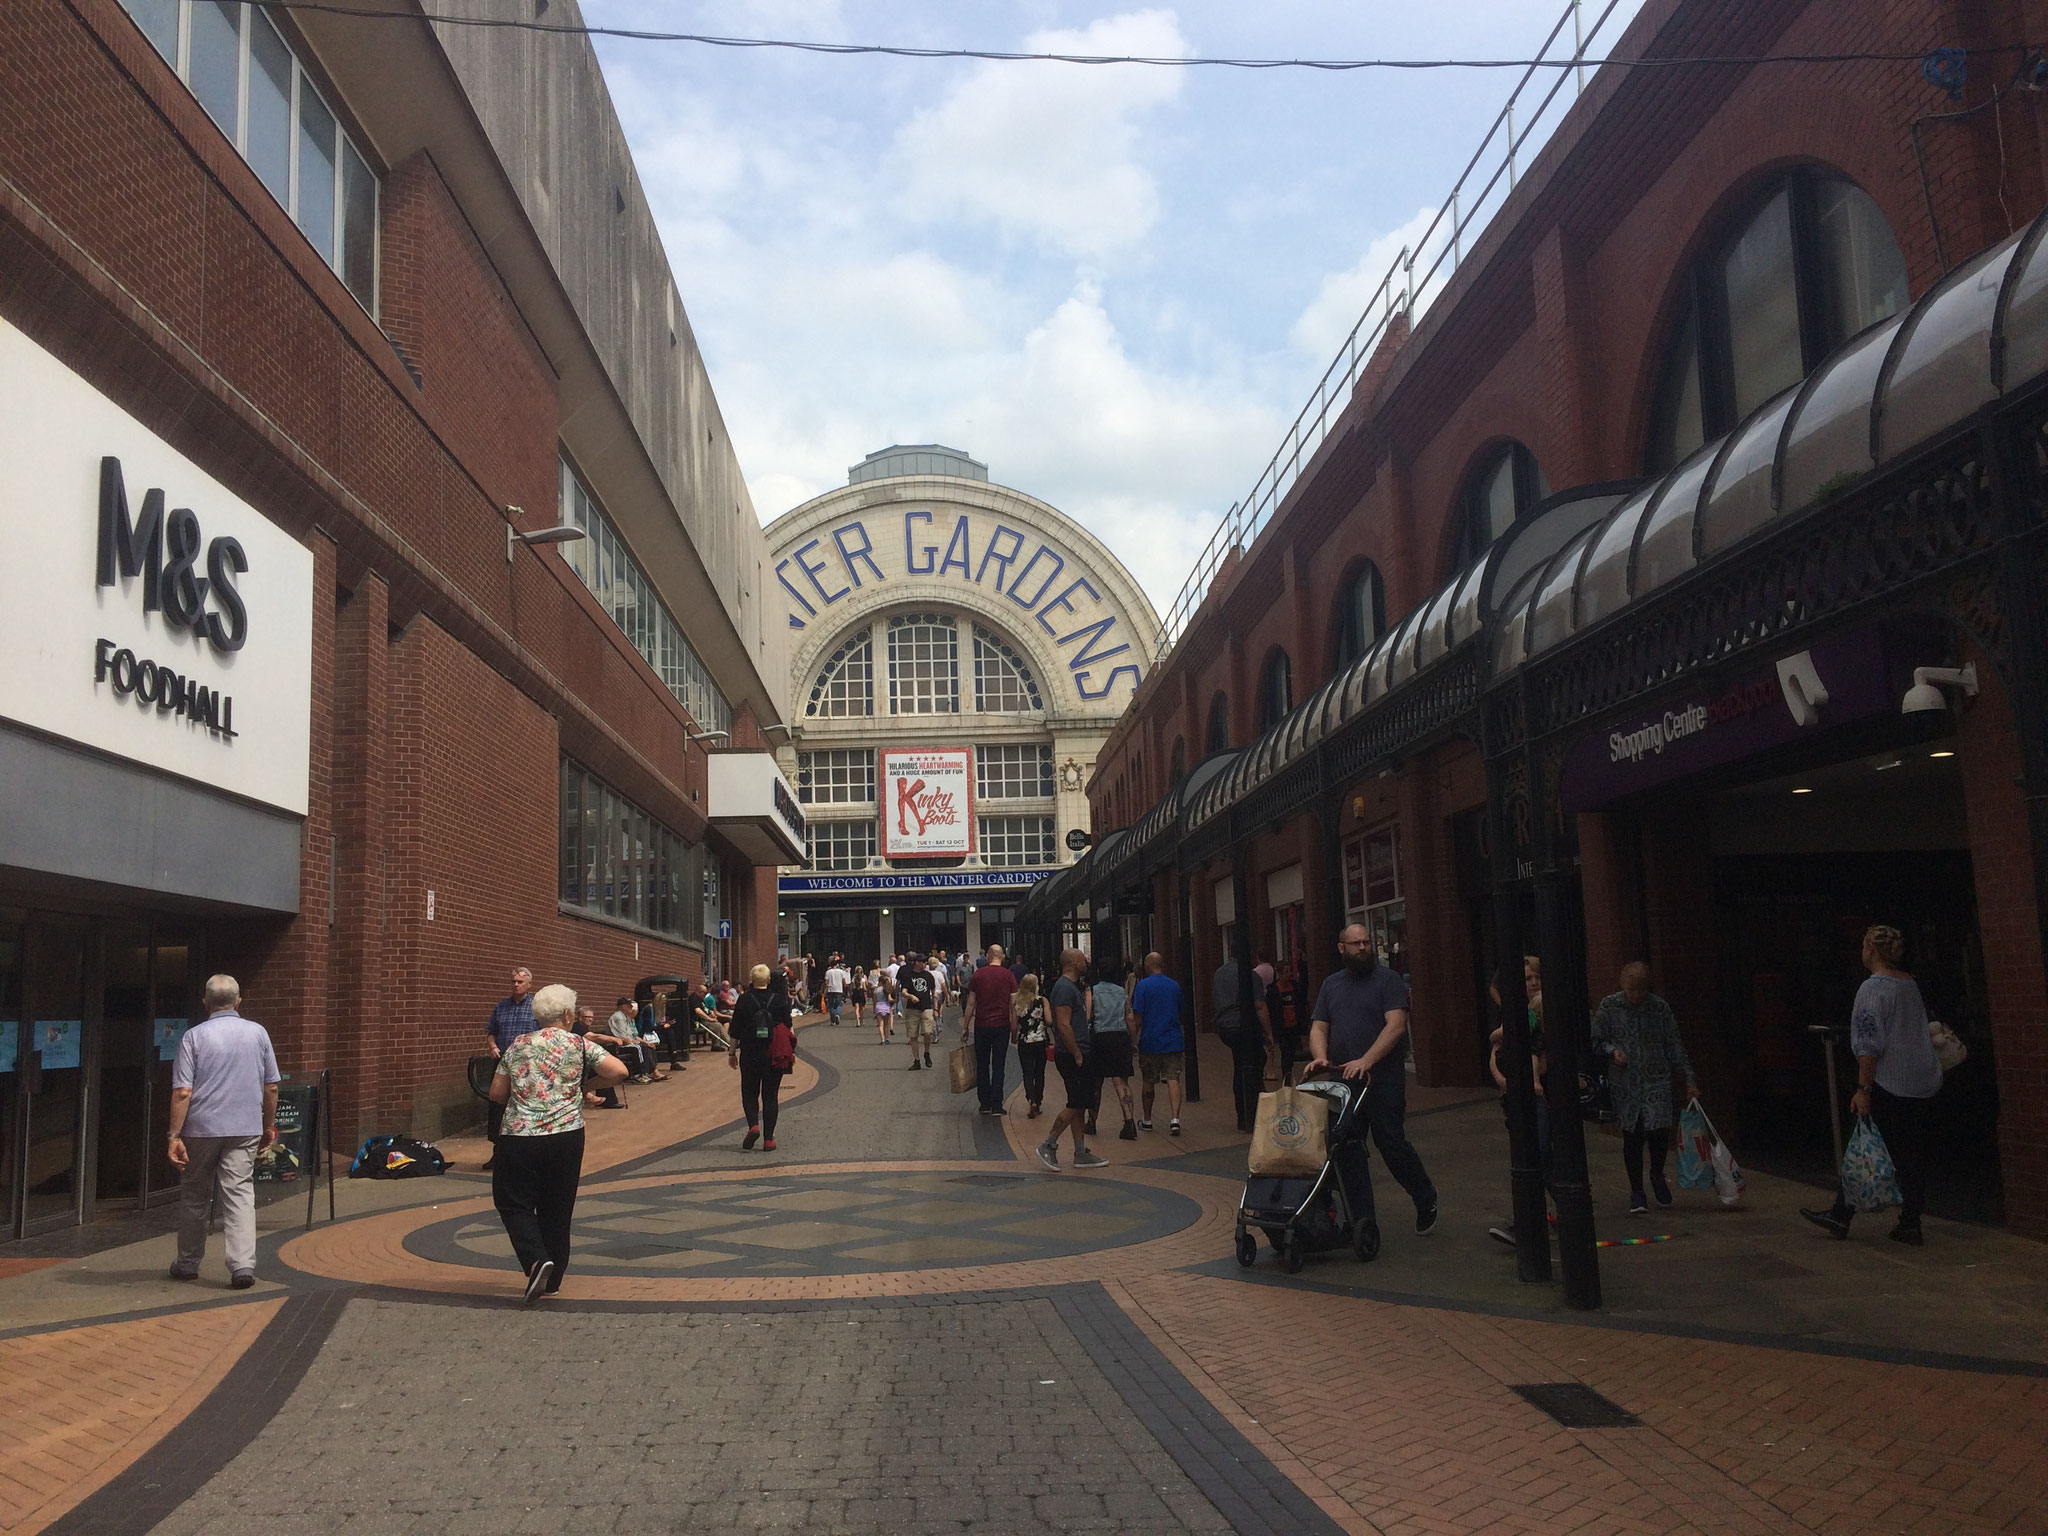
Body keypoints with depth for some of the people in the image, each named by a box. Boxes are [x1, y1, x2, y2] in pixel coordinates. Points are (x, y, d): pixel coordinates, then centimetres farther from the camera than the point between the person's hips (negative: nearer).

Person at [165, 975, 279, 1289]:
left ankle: (188, 1262, 27)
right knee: (240, 1193, -2)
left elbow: (182, 1092, -9)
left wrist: (175, 1136, -7)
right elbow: (271, 1087, 7)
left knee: (195, 1197, 14)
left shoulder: (194, 1036, -3)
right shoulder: (257, 1033, 4)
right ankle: (243, 1264, -13)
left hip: (202, 1129, -1)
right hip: (245, 1128, 1)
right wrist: (269, 1125, 18)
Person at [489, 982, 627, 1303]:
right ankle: (552, 1279, 20)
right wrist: (586, 1082, 8)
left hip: (519, 1137, 0)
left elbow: (496, 1093, 11)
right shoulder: (580, 1045, 1)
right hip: (566, 1136, 0)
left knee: (514, 1203, 10)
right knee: (557, 1208, 13)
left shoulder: (518, 1046, 6)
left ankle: (536, 1261, -12)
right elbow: (619, 1071, -9)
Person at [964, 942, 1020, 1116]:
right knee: (998, 1066, 4)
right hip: (1002, 1025, 0)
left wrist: (965, 1027, 10)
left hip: (981, 1025, 1)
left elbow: (971, 1004, 3)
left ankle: (985, 1104, 15)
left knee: (982, 1065, 12)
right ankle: (996, 1105, 0)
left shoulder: (978, 974, 0)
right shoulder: (1008, 976, -1)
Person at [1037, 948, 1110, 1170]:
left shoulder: (1072, 987, 18)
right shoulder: (1065, 988, -15)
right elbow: (1064, 1025, -22)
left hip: (1076, 1055, 10)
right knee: (1076, 1105, -7)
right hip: (1071, 1056, -10)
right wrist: (1077, 1055, -19)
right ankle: (1049, 1145, 0)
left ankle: (1081, 1153, 14)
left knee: (1080, 1105, 10)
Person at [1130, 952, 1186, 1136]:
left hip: (1150, 1041, -3)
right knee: (1173, 1079, -2)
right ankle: (1175, 1118, -17)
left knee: (1148, 1081, 11)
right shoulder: (1175, 985, 7)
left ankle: (1146, 1120, 24)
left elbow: (1137, 1016, -10)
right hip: (1173, 1041, 3)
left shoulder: (1143, 985, -7)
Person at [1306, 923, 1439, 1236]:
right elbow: (1318, 1027, 10)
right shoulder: (1331, 985, 15)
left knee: (1391, 1142, -6)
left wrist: (1366, 1061, -24)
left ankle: (1426, 1201, 16)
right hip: (1342, 1081, 5)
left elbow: (1396, 1025, -13)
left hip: (1383, 1081, -5)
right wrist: (1321, 1057, -12)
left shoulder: (1388, 979, -2)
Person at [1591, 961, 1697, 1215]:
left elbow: (1674, 1046, 5)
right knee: (1631, 1136, 3)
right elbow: (1596, 1041, 5)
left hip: (1656, 1080, 0)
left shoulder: (1660, 1008, 0)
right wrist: (1612, 1050, -15)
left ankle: (1657, 1174, 22)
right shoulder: (1609, 1006, -1)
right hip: (1625, 1083, 0)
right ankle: (1636, 1190, 18)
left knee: (1660, 1131, -9)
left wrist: (1689, 1079, 3)